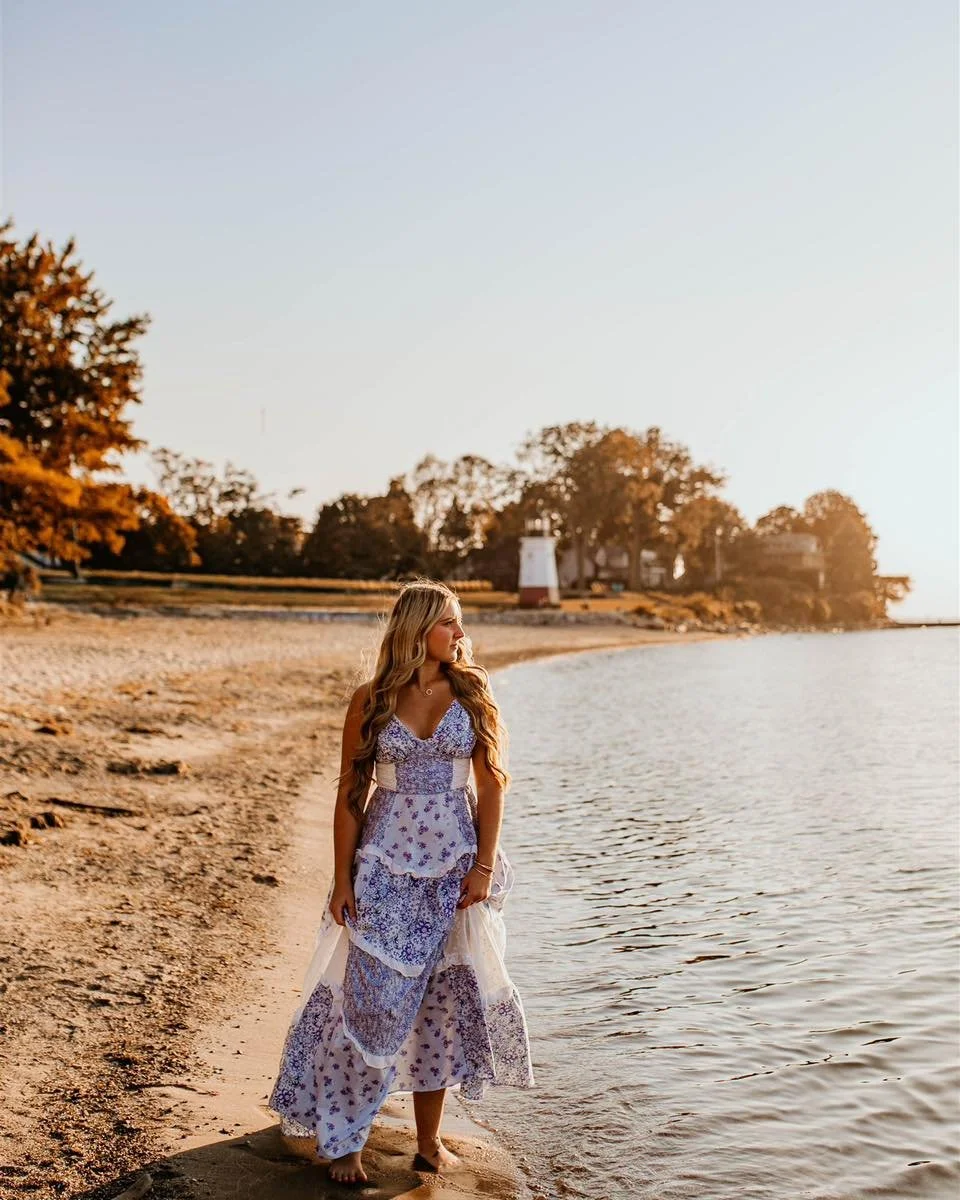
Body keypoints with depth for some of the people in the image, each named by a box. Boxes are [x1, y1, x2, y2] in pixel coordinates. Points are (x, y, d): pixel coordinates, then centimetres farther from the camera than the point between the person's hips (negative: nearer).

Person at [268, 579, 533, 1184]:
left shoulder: (473, 693, 0)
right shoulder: (371, 700, -3)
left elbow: (491, 786, 0)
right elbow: (351, 793, 0)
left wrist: (484, 866, -6)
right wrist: (342, 879, -3)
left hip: (455, 867, 2)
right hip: (386, 866, -1)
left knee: (443, 1000, 8)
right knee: (372, 997, -1)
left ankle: (430, 1140, 22)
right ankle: (343, 1140, 15)